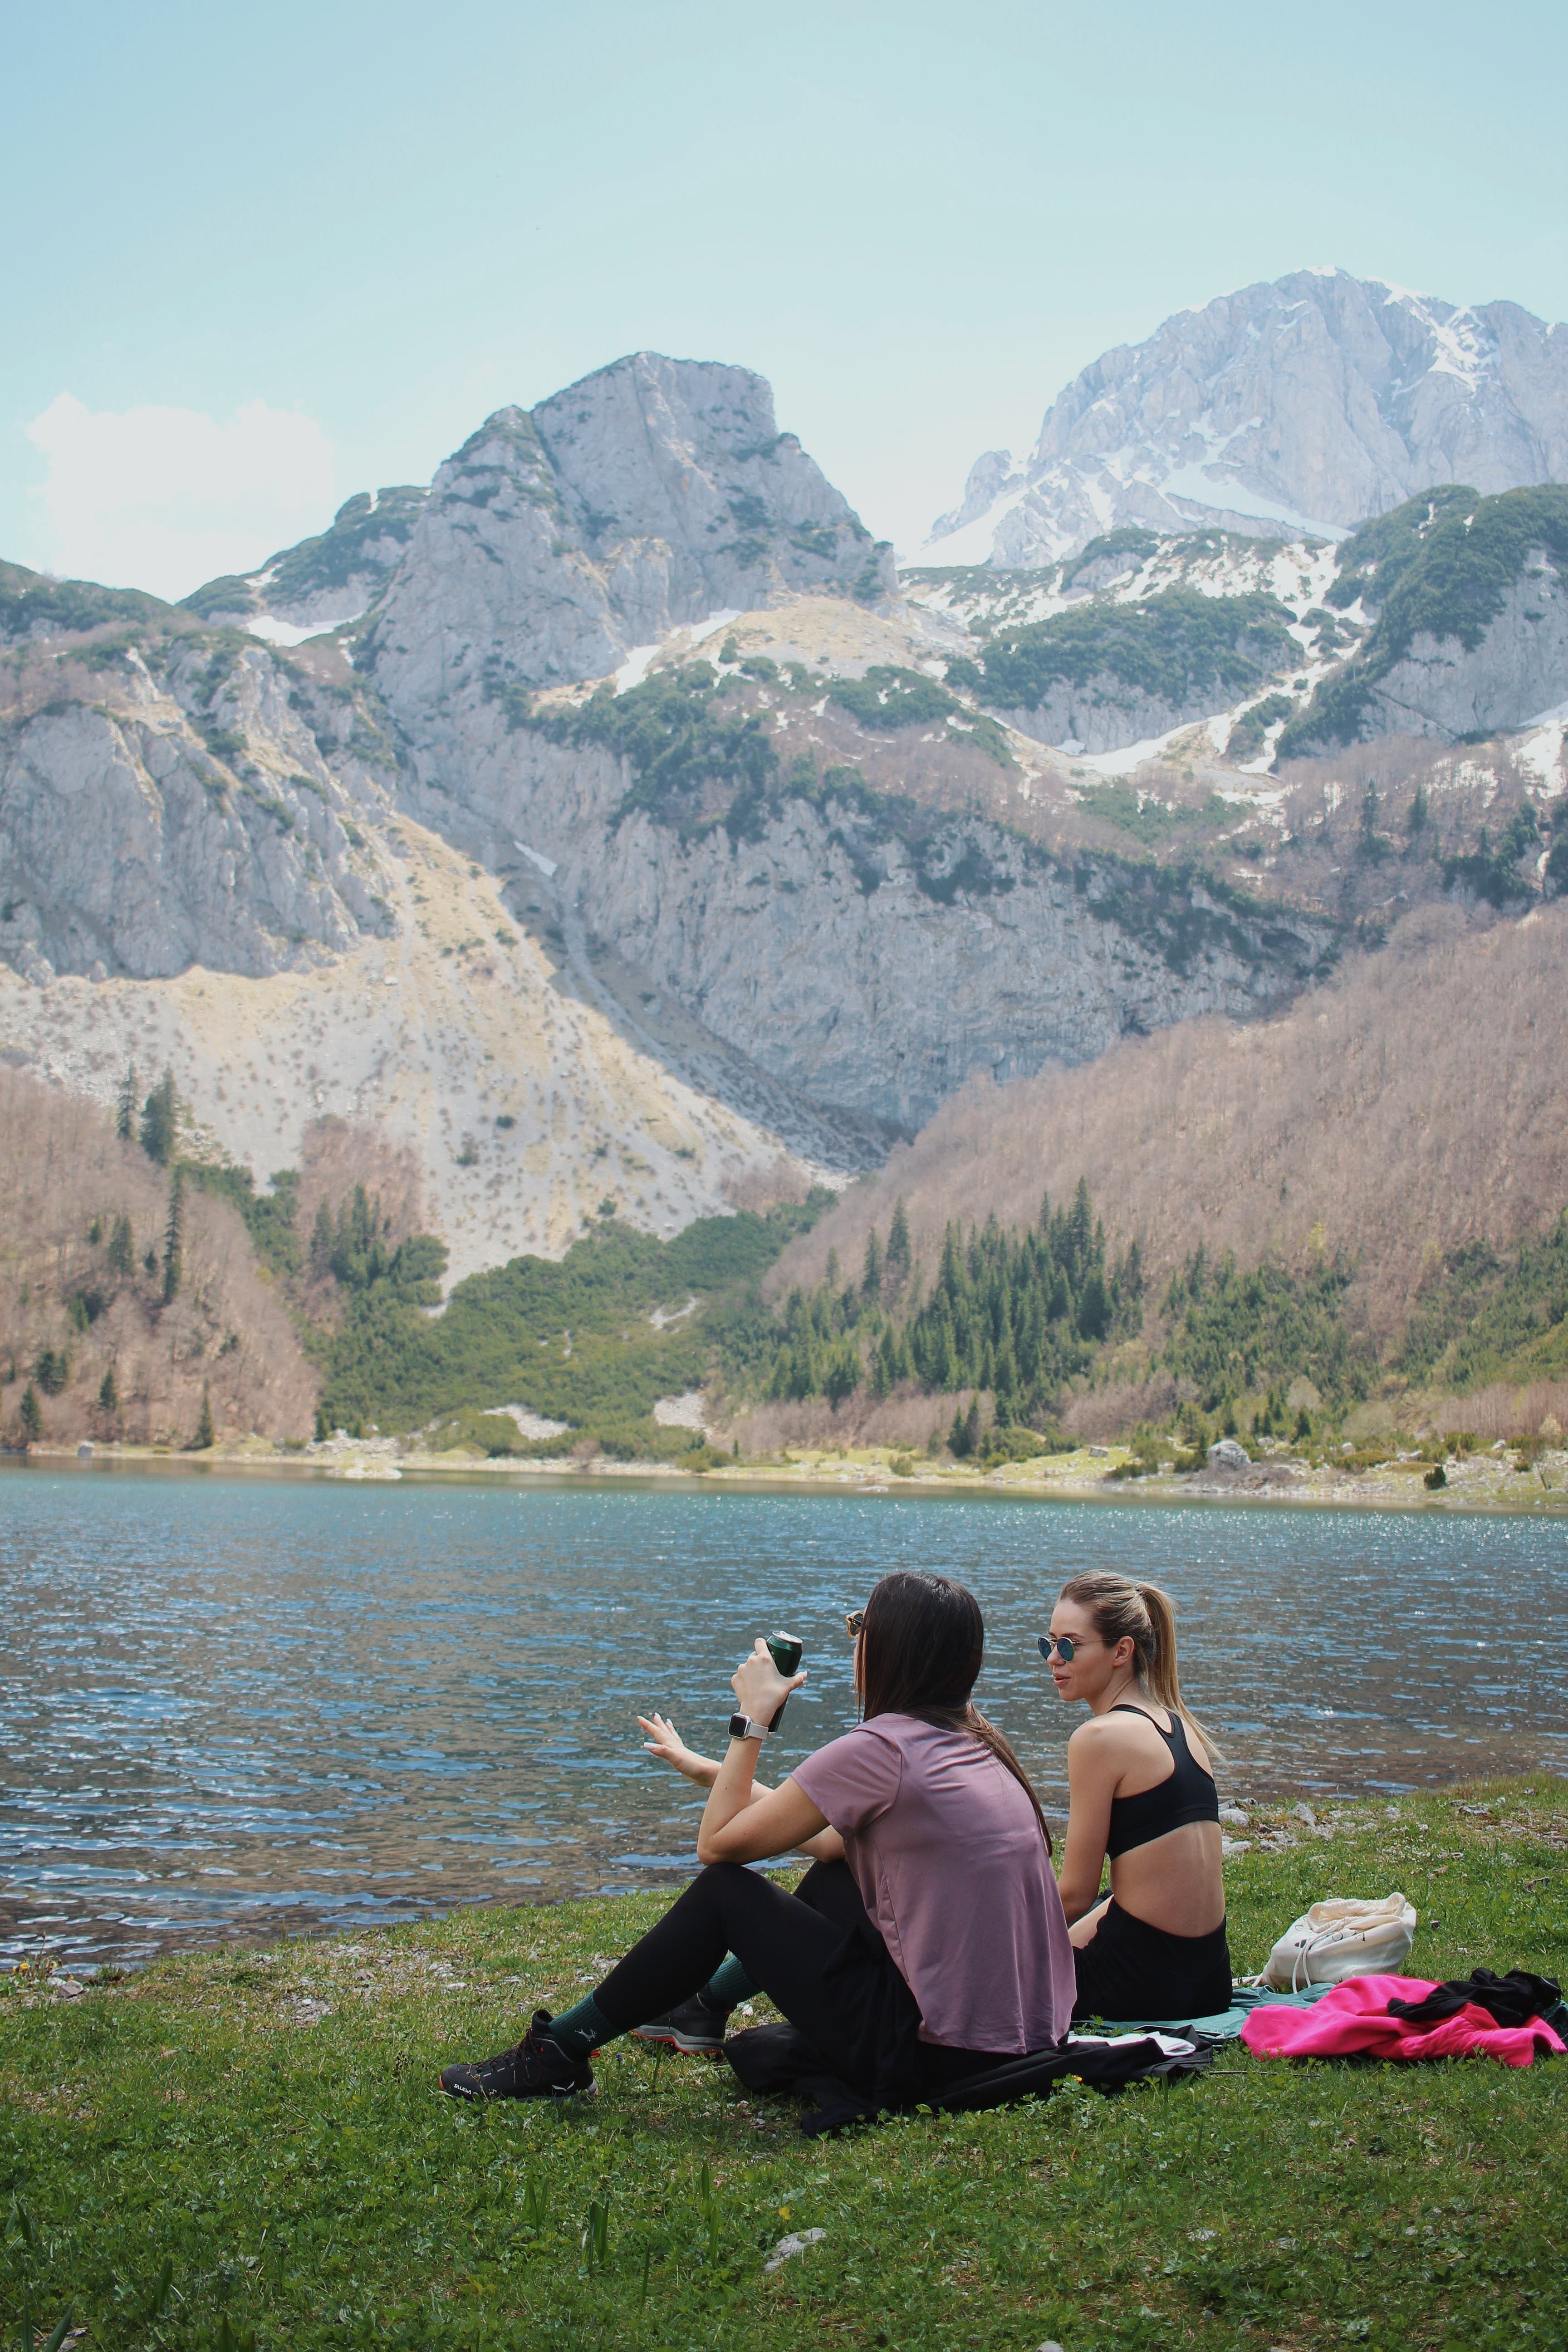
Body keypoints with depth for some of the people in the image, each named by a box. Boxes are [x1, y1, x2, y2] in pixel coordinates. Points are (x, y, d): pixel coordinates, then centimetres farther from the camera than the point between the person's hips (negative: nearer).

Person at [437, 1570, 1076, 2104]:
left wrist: (752, 1718, 4)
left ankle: (560, 2051, 16)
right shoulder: (972, 1742, 11)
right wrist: (727, 1778, 24)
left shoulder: (880, 1748, -14)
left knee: (724, 1890, 4)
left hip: (937, 2052, -8)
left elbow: (718, 1843, -6)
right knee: (831, 1873, 25)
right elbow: (838, 1844, 22)